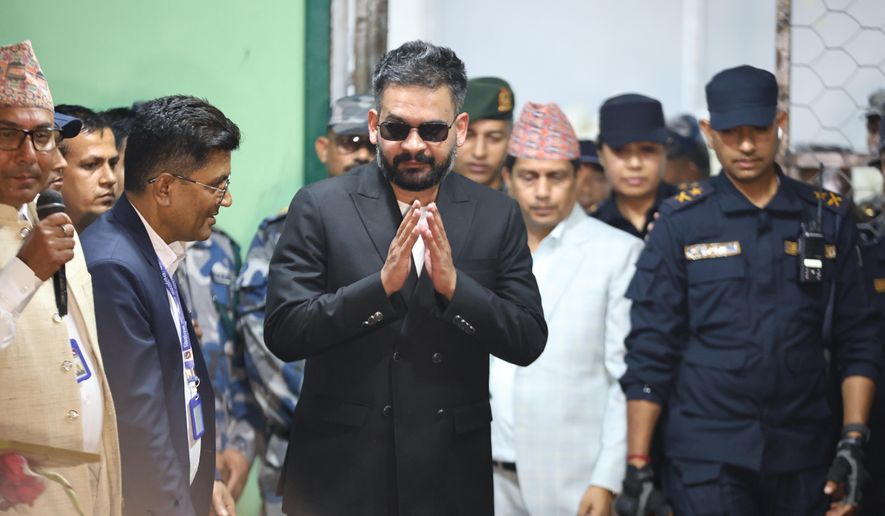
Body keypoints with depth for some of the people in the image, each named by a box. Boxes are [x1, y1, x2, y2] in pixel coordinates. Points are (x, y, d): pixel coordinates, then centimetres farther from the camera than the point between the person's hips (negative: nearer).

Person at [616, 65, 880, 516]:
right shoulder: (681, 222, 1)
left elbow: (856, 345, 8)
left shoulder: (828, 218, 7)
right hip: (708, 458, -2)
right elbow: (649, 355, -1)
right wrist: (637, 470, -7)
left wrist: (853, 444, -3)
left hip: (803, 458, 2)